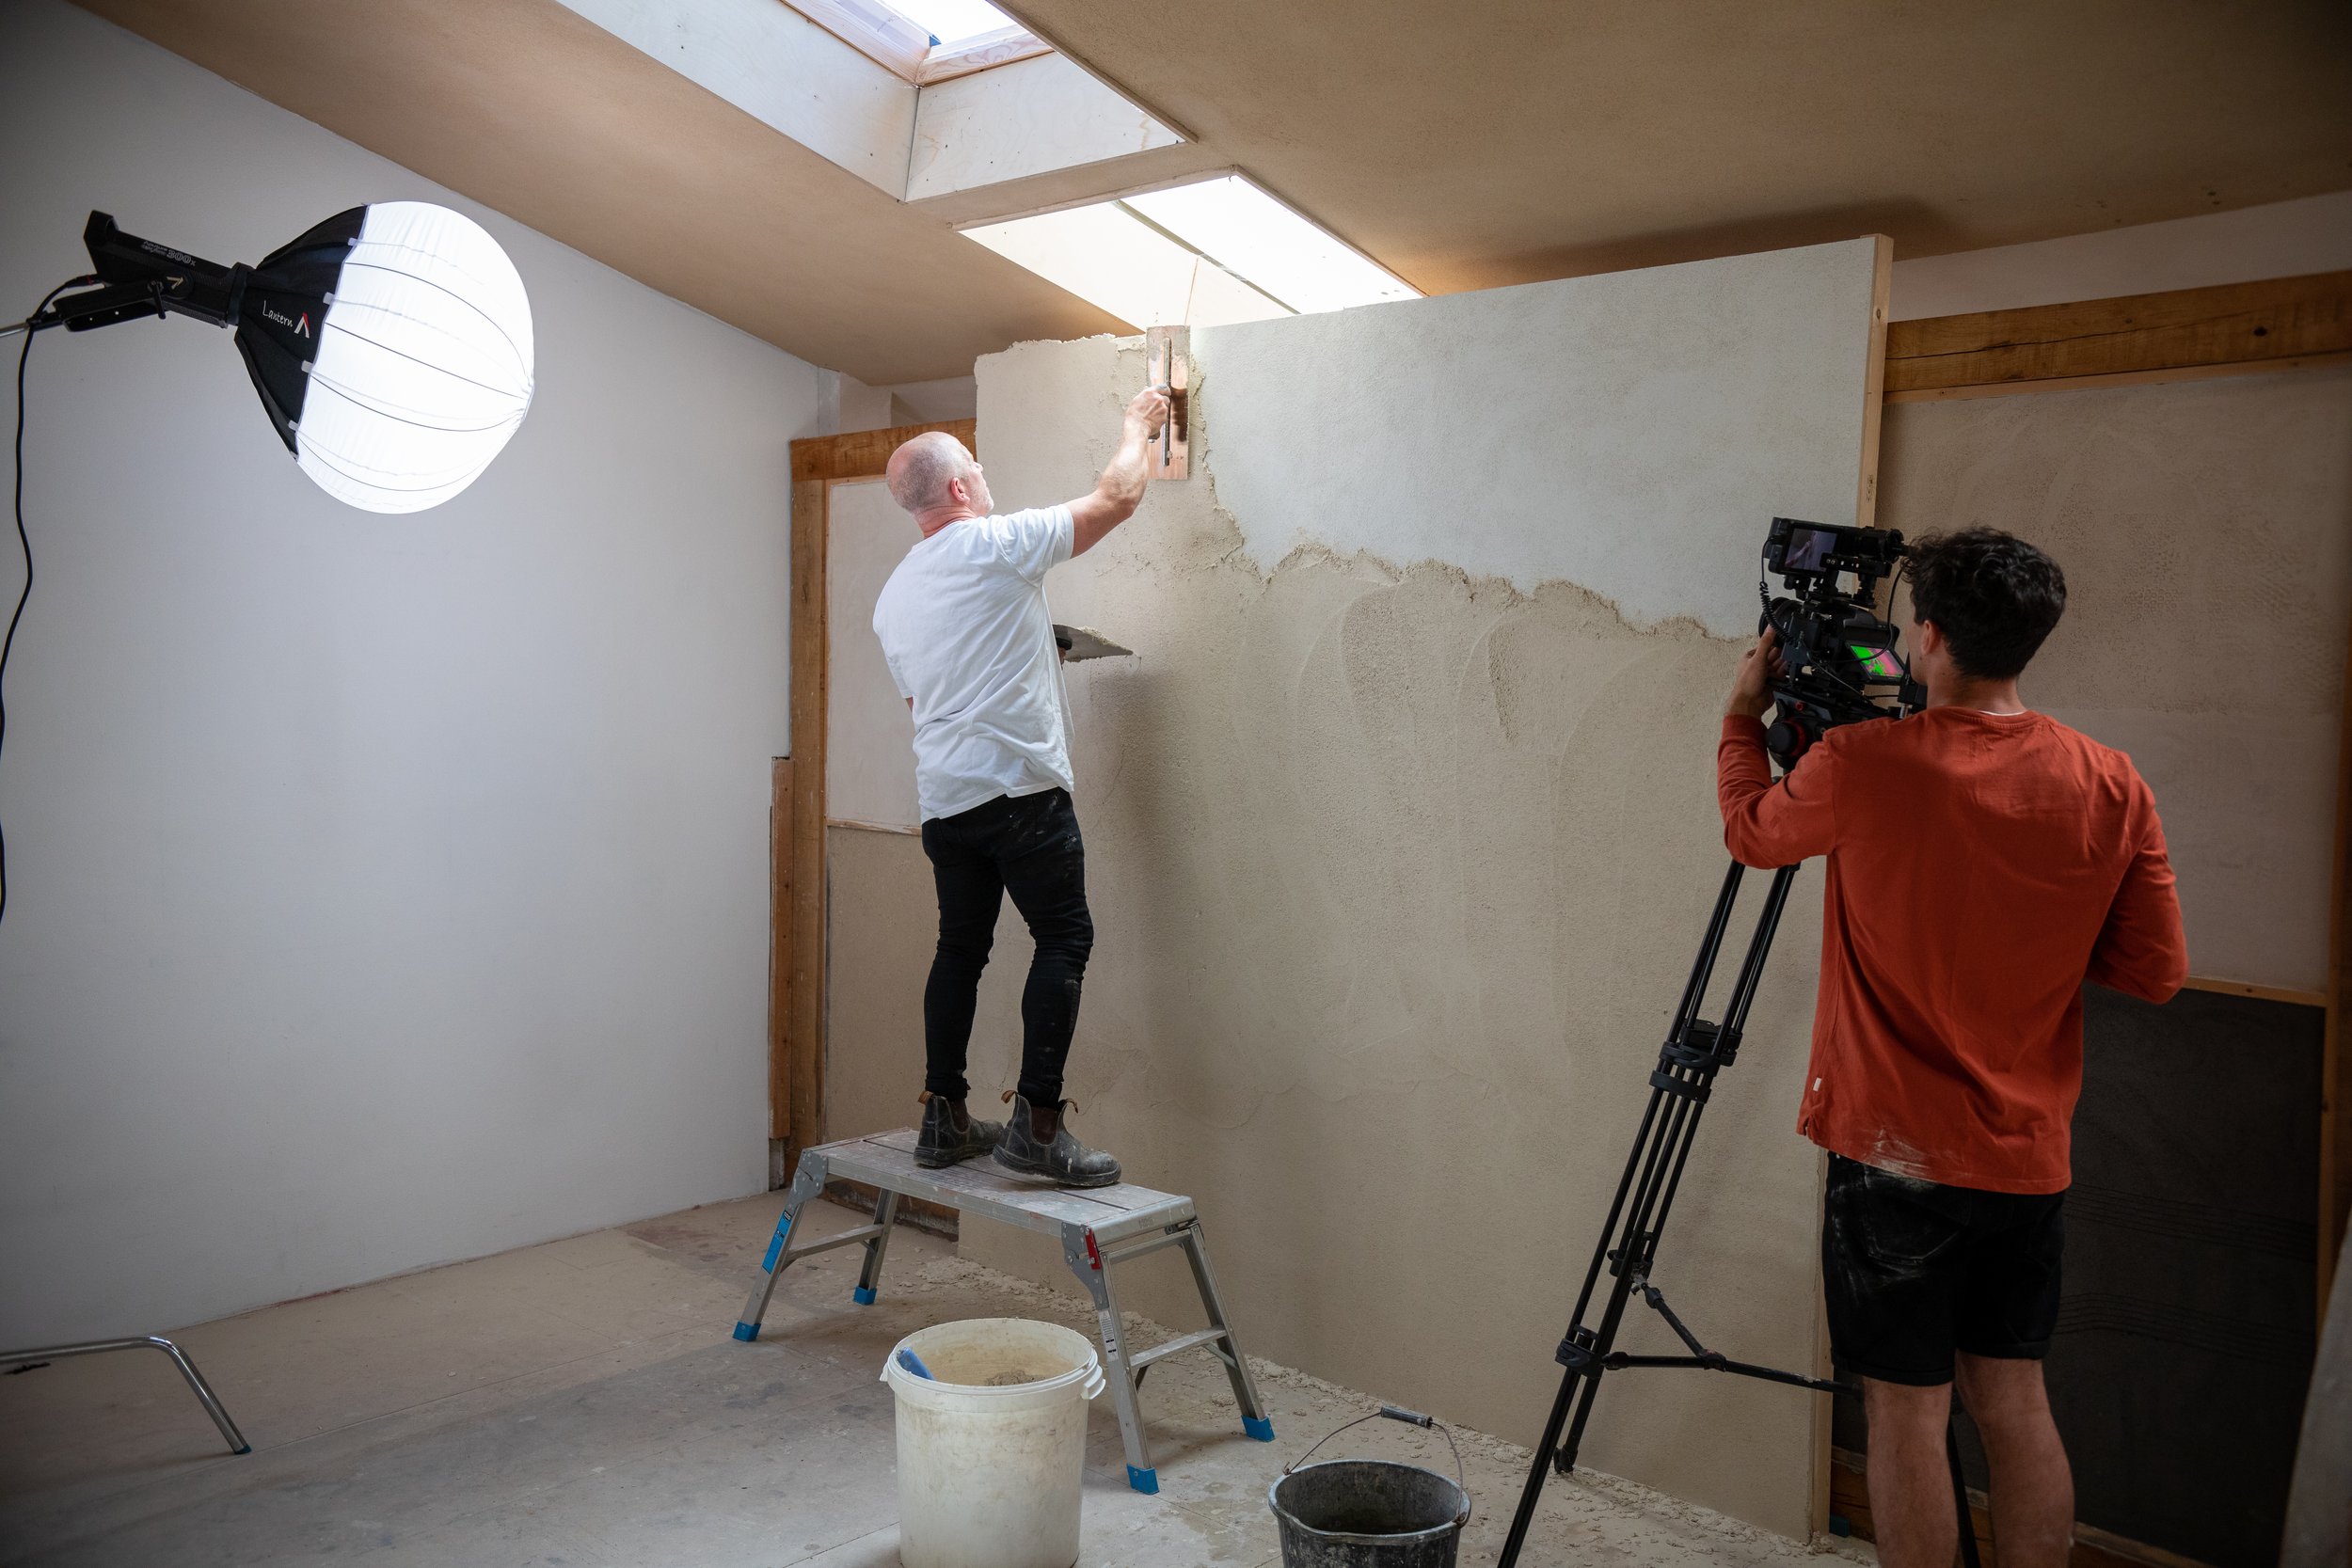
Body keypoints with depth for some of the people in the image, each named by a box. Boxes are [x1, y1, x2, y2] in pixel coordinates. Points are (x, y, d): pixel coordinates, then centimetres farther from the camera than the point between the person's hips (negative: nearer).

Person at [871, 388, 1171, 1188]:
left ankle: (945, 1119, 18)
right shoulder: (998, 544, -6)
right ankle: (1036, 1123, -7)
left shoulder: (892, 597, 16)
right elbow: (1117, 498, 1)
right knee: (1063, 940, -2)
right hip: (1019, 786, -7)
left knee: (961, 949, 14)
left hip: (942, 798, 8)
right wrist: (1137, 426, 19)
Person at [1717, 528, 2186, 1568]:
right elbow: (2155, 971, 1)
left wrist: (1745, 709, 20)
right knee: (2014, 1402, 18)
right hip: (2031, 1157, 5)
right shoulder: (2112, 785, -4)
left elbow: (1749, 828, 5)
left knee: (1907, 1409, 7)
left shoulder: (1860, 766, -16)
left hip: (1897, 1150, -4)